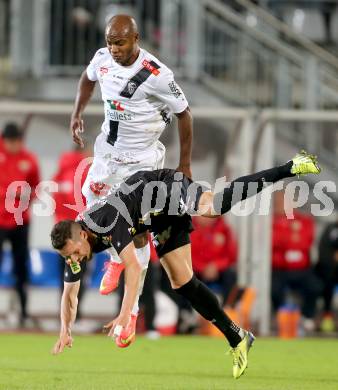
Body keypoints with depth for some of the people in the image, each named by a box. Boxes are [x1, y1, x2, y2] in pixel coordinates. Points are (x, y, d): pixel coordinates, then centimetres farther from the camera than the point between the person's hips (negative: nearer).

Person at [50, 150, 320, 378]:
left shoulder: (108, 222, -36)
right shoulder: (74, 246, -11)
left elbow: (133, 267, -40)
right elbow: (70, 294, 1)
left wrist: (124, 317, -42)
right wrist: (65, 332, -11)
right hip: (162, 220, 7)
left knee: (211, 208, -34)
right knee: (181, 282, -1)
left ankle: (291, 167, -27)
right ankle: (237, 339, 6)